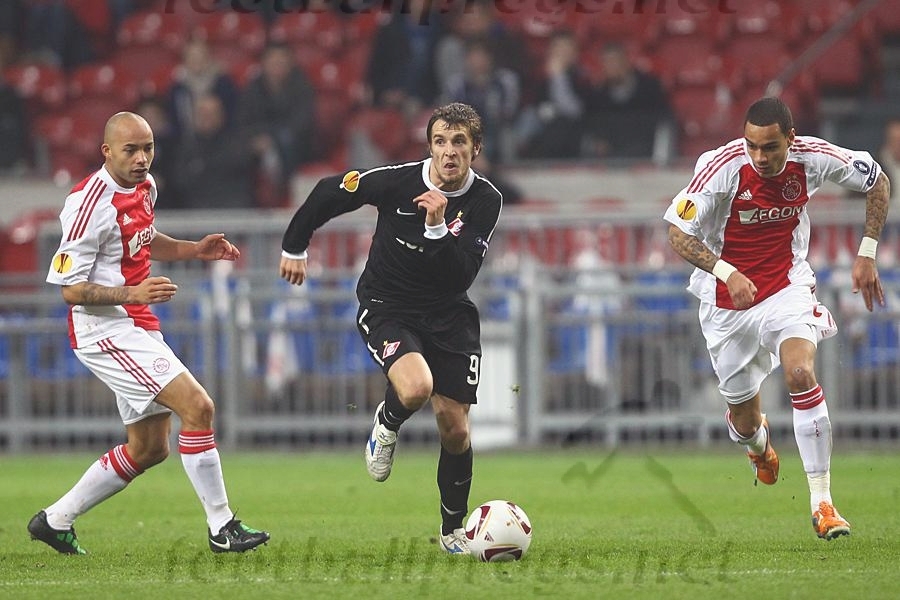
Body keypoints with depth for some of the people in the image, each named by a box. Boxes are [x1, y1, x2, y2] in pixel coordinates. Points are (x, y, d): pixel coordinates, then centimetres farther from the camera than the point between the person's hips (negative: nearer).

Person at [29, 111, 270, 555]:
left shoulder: (144, 186, 8)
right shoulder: (91, 204, -19)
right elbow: (70, 287, -18)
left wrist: (195, 250, 12)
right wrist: (131, 294, -30)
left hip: (138, 328, 10)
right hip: (106, 330, -10)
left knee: (148, 448, 13)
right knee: (197, 406, -20)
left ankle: (55, 520, 23)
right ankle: (221, 528, -13)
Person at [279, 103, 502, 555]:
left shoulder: (486, 201, -13)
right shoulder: (397, 181, -18)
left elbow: (461, 277, -21)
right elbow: (327, 193, -1)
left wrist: (438, 227, -35)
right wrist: (294, 247, 9)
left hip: (448, 316, 3)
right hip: (386, 308, -2)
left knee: (454, 429, -1)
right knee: (416, 387, -32)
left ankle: (453, 529, 22)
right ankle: (386, 425, 6)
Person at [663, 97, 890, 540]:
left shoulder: (812, 158, -15)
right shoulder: (722, 167, -23)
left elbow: (878, 182, 3)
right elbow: (678, 233, -19)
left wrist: (867, 254, -1)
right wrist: (727, 272, -34)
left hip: (787, 287, 0)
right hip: (728, 302, 0)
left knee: (801, 375, -26)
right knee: (744, 421, 8)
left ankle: (822, 503, -19)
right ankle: (758, 443, 51)